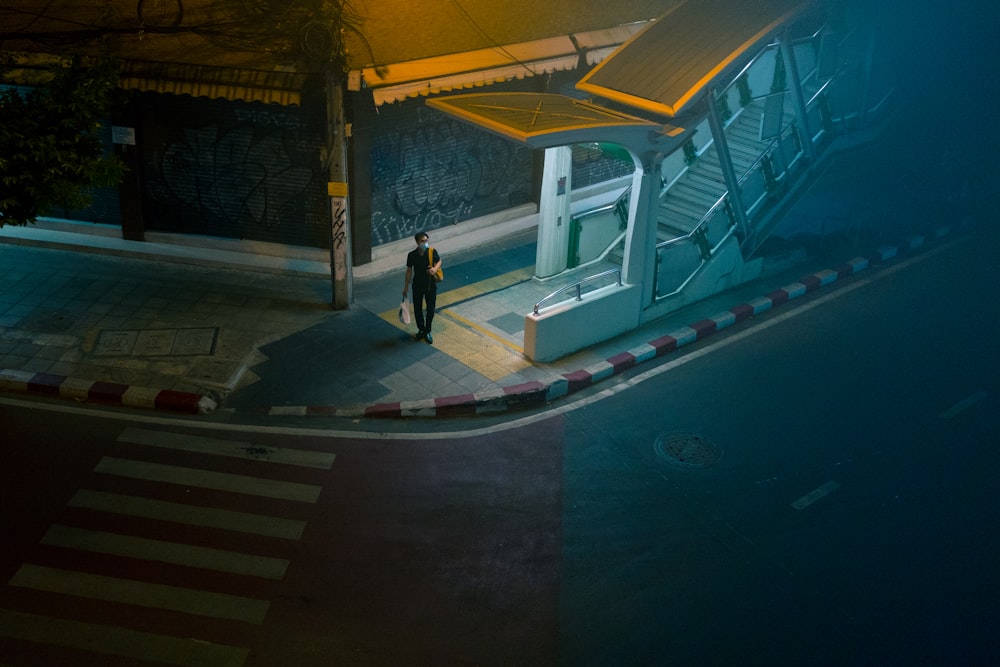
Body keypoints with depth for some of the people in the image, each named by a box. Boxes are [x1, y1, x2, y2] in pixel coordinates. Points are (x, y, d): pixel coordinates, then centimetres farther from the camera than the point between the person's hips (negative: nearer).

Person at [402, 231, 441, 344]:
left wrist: (435, 269, -20)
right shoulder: (412, 255, -15)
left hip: (431, 286, 0)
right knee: (417, 309, 13)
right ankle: (421, 330, 35)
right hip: (417, 286, 0)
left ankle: (427, 331, 29)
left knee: (431, 309, 9)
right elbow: (409, 270, -3)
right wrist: (406, 287, 1)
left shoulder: (432, 252, -16)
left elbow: (439, 261, 3)